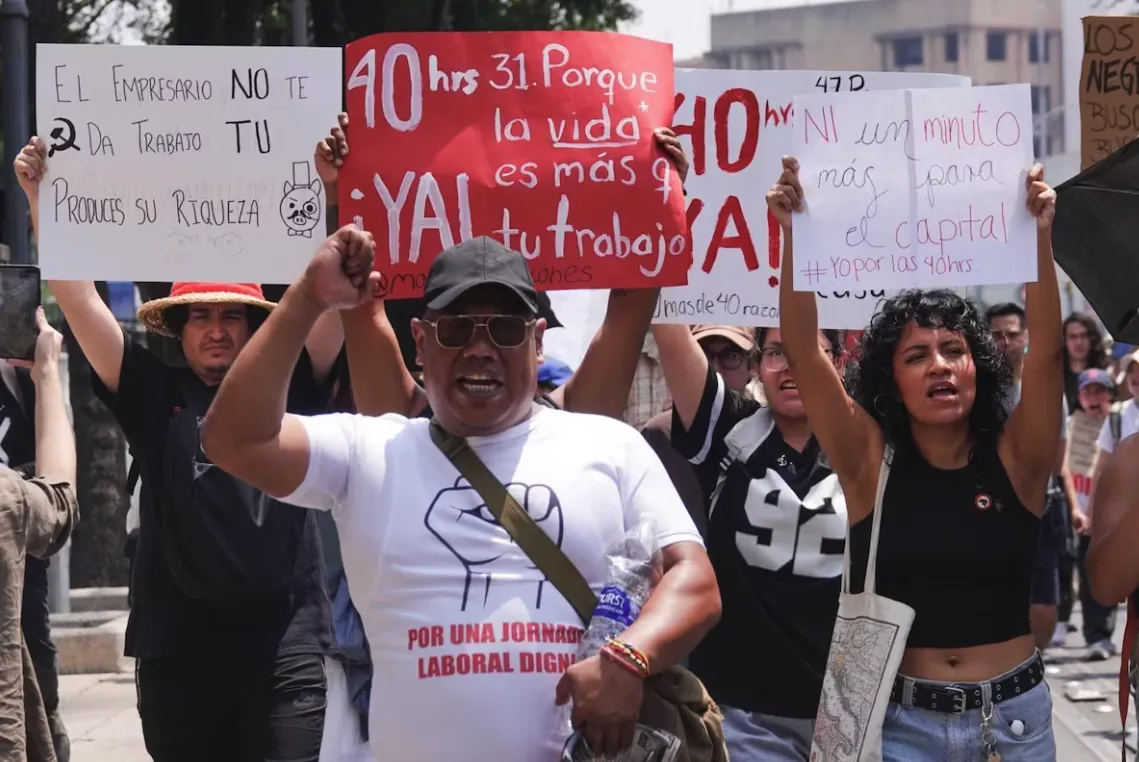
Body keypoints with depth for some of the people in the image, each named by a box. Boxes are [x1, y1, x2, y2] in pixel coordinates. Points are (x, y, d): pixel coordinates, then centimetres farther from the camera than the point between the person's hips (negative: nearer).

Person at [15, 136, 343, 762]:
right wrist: (41, 199, -5)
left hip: (286, 646, -1)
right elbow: (78, 300, 3)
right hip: (177, 649, 1)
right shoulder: (155, 395, 8)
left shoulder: (286, 387, 7)